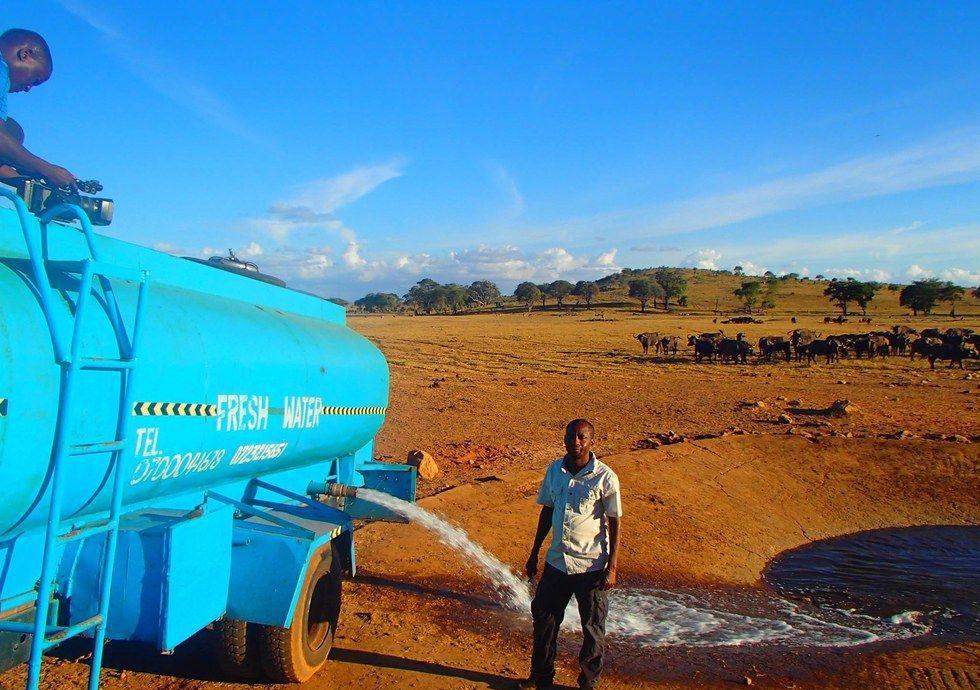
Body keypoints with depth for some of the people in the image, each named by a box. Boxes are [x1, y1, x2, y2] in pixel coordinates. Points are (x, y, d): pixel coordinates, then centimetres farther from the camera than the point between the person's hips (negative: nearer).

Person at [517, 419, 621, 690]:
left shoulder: (605, 477, -13)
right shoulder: (555, 470, 1)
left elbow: (614, 523, -8)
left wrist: (612, 567, -11)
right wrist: (534, 553, 14)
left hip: (591, 565, -4)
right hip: (556, 561, 5)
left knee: (593, 630, 10)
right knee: (544, 619, 15)